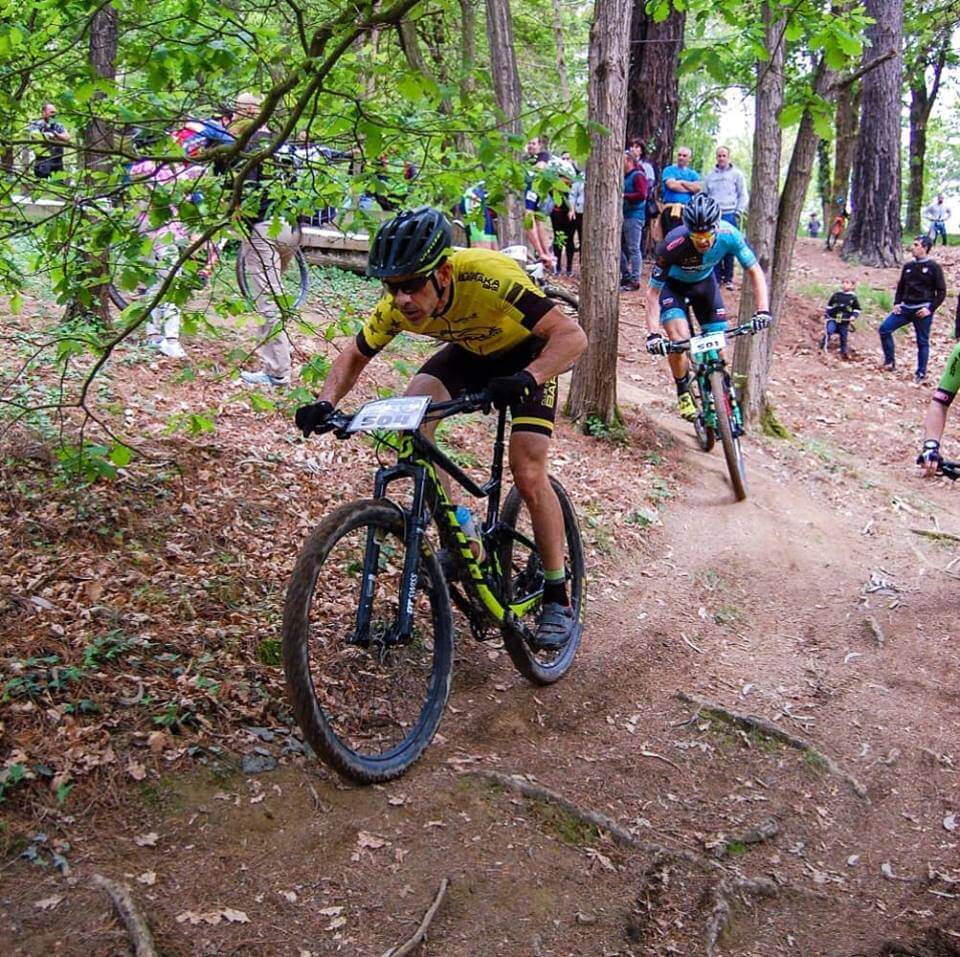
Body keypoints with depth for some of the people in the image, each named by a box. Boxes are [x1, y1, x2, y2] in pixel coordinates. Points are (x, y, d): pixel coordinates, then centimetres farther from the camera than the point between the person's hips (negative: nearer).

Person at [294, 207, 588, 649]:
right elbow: (354, 356, -7)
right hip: (469, 353, 5)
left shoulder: (487, 276, -39)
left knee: (529, 476, -17)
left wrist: (527, 379, -60)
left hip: (527, 354, -5)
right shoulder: (399, 306, -24)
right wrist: (325, 404, -27)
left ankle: (558, 600, 0)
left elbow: (572, 335, -42)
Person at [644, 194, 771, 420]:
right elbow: (653, 291, -30)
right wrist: (653, 334, -40)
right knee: (679, 340, -23)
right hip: (672, 285, -3)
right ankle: (683, 393, 2)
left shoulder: (729, 235, -31)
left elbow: (754, 271, -19)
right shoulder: (673, 245, -38)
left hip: (704, 282, 3)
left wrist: (763, 311, -33)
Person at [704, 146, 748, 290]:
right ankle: (717, 277, 8)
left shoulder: (736, 174, 5)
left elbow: (743, 196, 3)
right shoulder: (710, 175, 13)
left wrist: (738, 213, -6)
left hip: (729, 215, -2)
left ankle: (728, 279, 4)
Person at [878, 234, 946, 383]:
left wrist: (930, 309, -13)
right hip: (905, 308, 5)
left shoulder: (933, 267, -4)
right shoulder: (908, 266, 10)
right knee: (884, 328, -9)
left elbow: (941, 292, -3)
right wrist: (896, 303, 5)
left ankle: (921, 373, 13)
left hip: (922, 310, -5)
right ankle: (890, 361, 2)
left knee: (922, 342, 2)